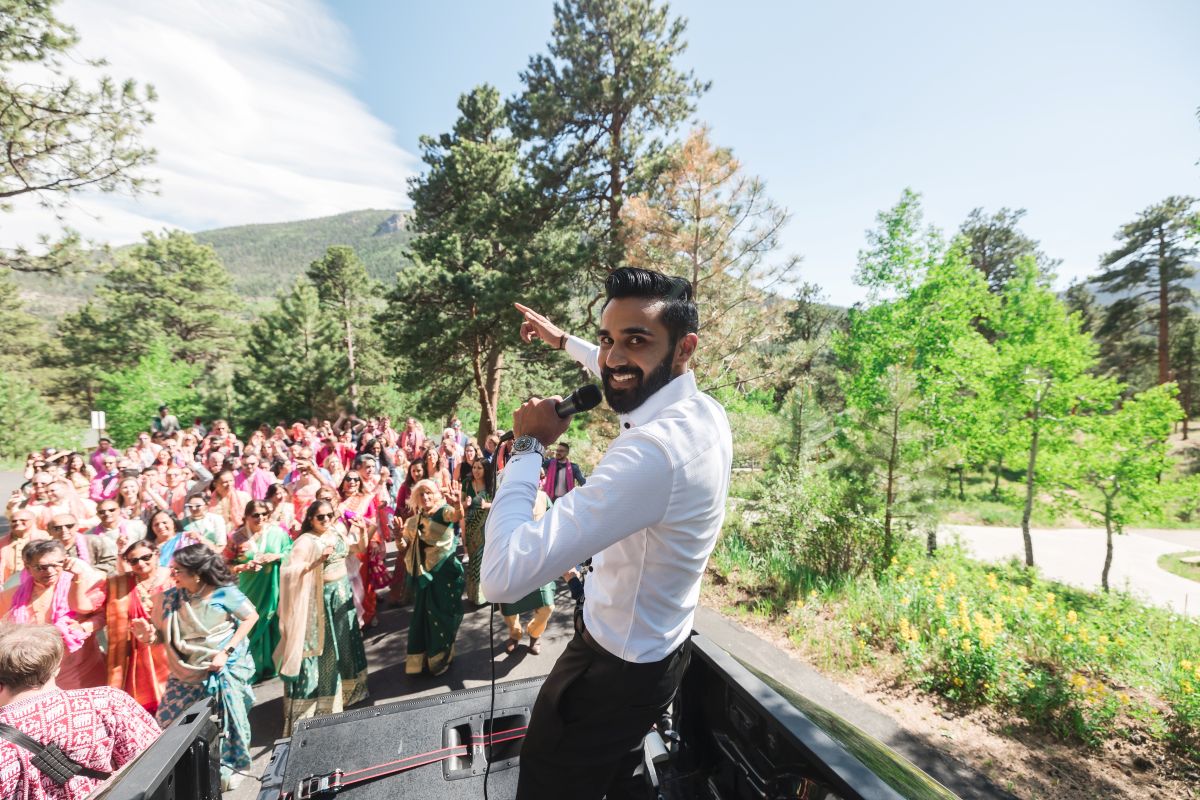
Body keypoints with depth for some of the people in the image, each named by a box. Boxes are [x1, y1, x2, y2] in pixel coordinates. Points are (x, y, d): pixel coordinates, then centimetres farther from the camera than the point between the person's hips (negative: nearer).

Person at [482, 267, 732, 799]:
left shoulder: (655, 450, -38)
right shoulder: (704, 411, -8)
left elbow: (503, 576, -38)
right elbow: (632, 380, 17)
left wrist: (528, 445, -26)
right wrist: (565, 342, 22)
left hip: (613, 668, -8)